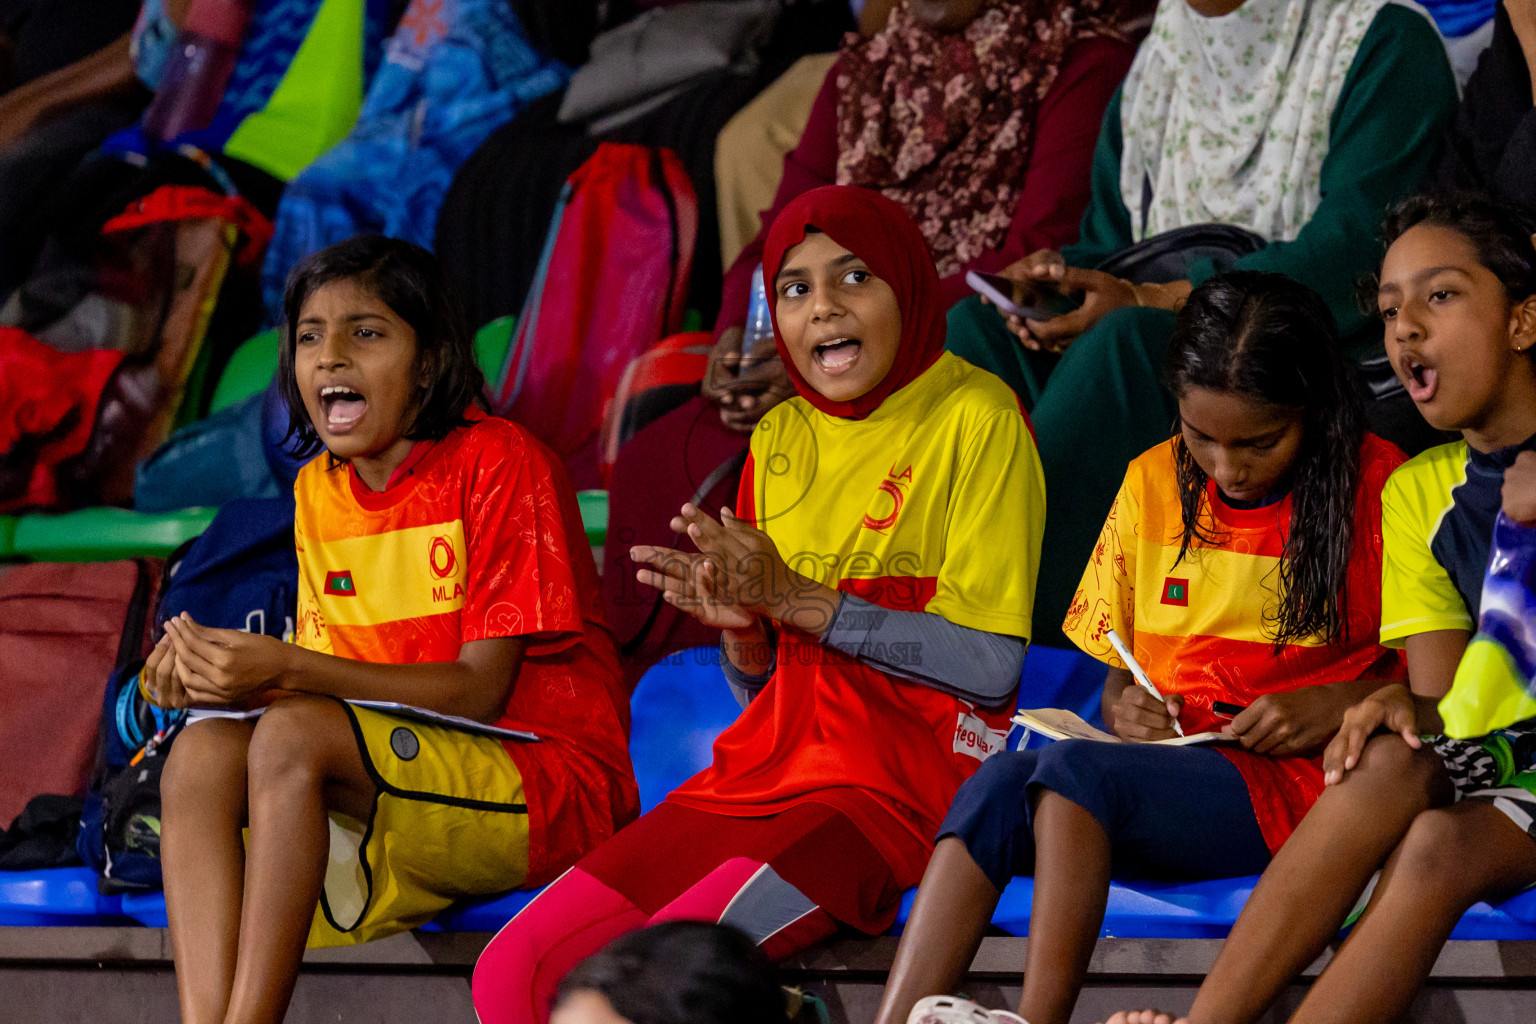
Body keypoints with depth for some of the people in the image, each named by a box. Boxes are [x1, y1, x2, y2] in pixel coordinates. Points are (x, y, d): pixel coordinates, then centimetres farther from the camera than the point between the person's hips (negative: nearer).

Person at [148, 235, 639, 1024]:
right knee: (202, 753, -21)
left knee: (291, 735, -29)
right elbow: (326, 681, 11)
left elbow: (480, 689, -13)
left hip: (553, 793, -6)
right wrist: (218, 673, -11)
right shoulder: (319, 489, 14)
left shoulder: (498, 462, -7)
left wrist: (287, 671, -23)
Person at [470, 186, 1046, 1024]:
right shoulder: (780, 437, 16)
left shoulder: (974, 417, -4)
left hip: (896, 789, -7)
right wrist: (738, 627, -5)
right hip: (762, 771, 7)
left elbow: (993, 666, -11)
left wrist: (796, 600, -13)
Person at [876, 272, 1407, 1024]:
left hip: (1292, 784, -5)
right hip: (1161, 761, 5)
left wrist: (1339, 703, -13)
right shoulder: (1154, 483, 15)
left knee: (1072, 772, -32)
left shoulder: (1376, 485, 0)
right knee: (998, 782, -28)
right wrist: (1123, 709, -1)